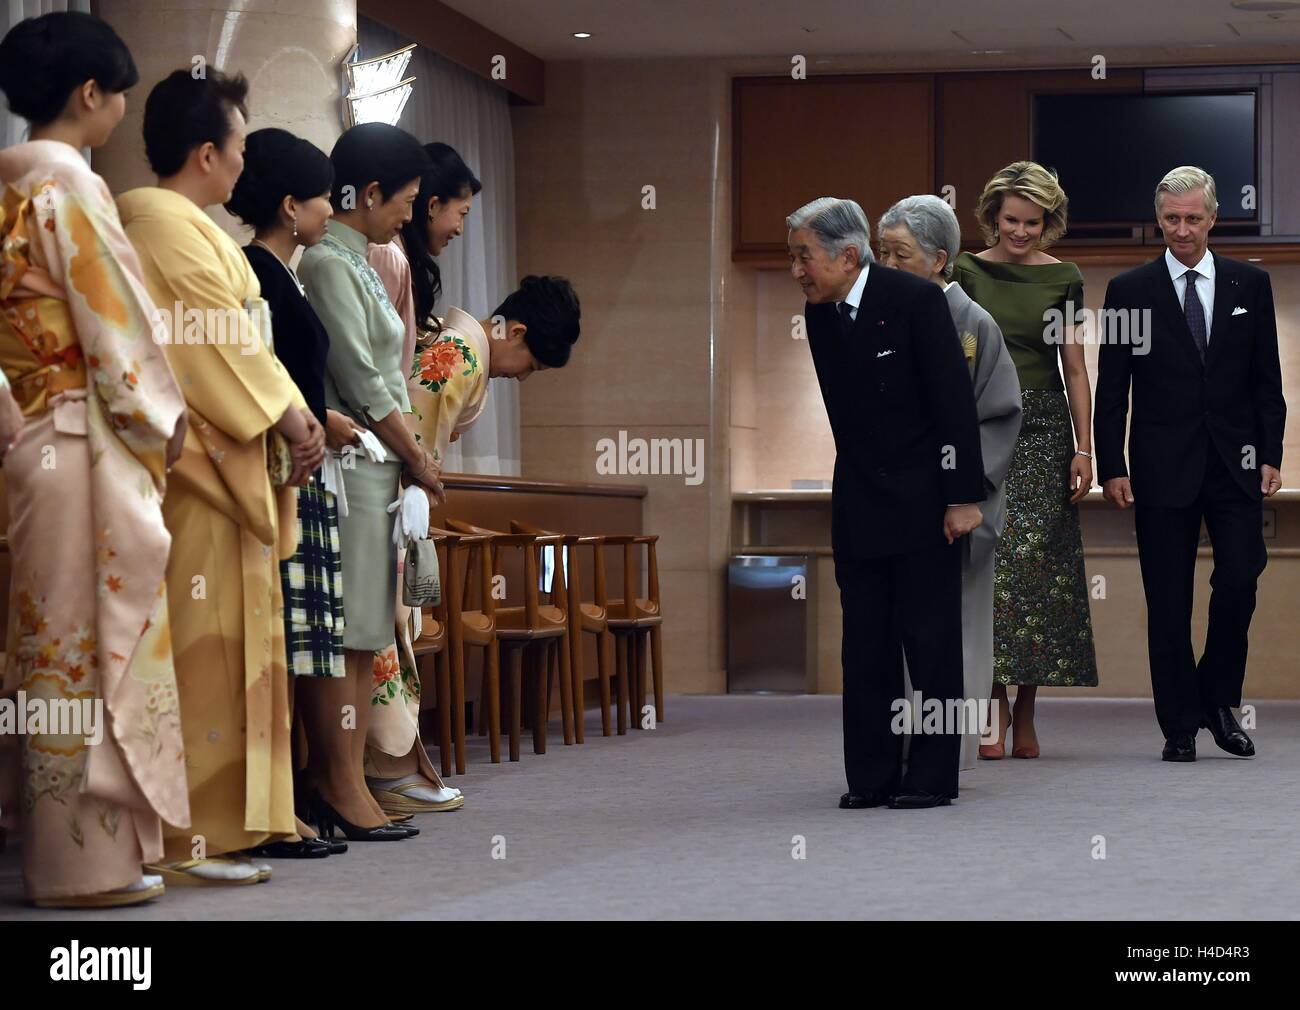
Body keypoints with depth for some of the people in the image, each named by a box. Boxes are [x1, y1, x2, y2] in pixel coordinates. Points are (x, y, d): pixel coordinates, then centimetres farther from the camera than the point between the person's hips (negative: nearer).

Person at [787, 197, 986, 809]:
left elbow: (955, 401, -14)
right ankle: (872, 776, 10)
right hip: (858, 502, 6)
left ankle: (932, 777, 3)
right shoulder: (819, 314, 6)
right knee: (865, 643, 5)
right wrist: (855, 479, 15)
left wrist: (963, 496, -16)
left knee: (929, 639, -2)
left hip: (922, 500, -6)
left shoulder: (916, 300, -13)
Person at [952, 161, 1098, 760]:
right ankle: (996, 709, -8)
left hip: (1044, 428, 1)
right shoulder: (968, 273, 3)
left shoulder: (1063, 279, 5)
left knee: (1039, 563, -2)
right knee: (990, 559, -9)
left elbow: (1074, 368, 6)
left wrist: (1084, 449, 0)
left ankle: (1026, 713, 4)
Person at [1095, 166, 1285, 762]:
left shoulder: (1250, 284, 7)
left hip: (1235, 465, 1)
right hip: (1164, 468, -1)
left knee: (1239, 585, -7)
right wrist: (1111, 468, -4)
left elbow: (1266, 379, 9)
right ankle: (1180, 728, 8)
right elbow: (1111, 391, 2)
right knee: (1169, 602, 1)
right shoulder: (1130, 290, 3)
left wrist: (1270, 456, 1)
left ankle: (1218, 701, 15)